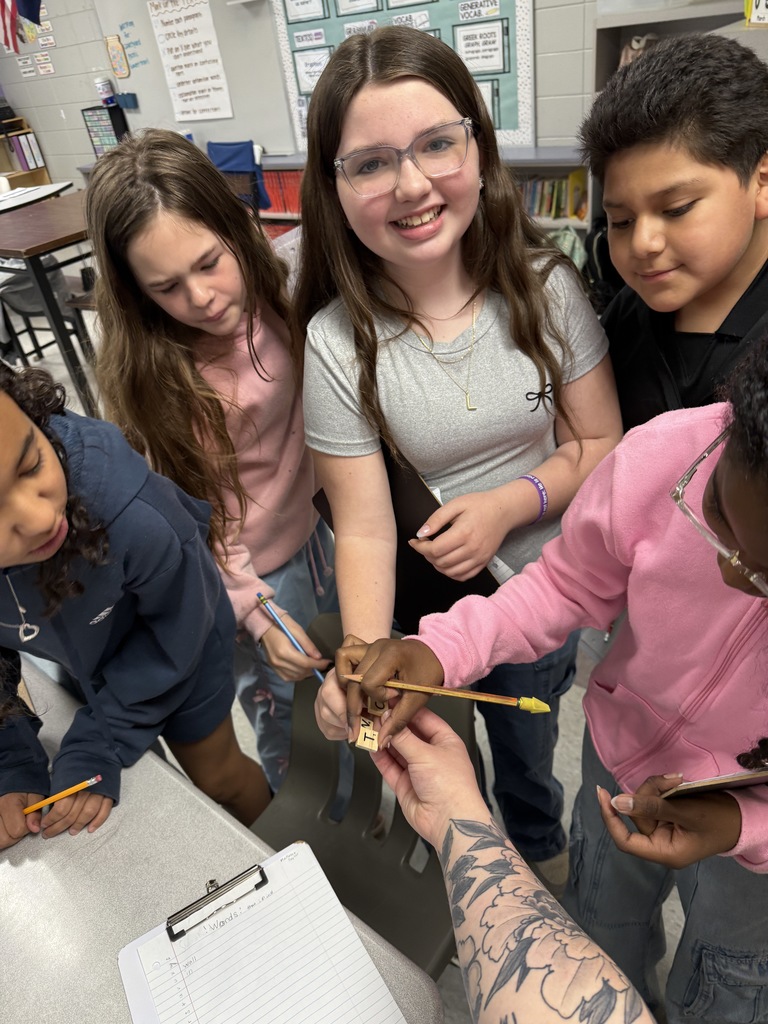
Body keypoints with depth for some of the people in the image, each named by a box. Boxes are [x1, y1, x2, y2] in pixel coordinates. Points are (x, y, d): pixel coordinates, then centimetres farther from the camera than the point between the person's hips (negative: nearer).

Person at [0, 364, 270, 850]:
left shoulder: (133, 516, -45)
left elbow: (176, 629, -22)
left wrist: (97, 750, -20)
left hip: (173, 647, -3)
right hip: (72, 658, 4)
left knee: (216, 774, 19)